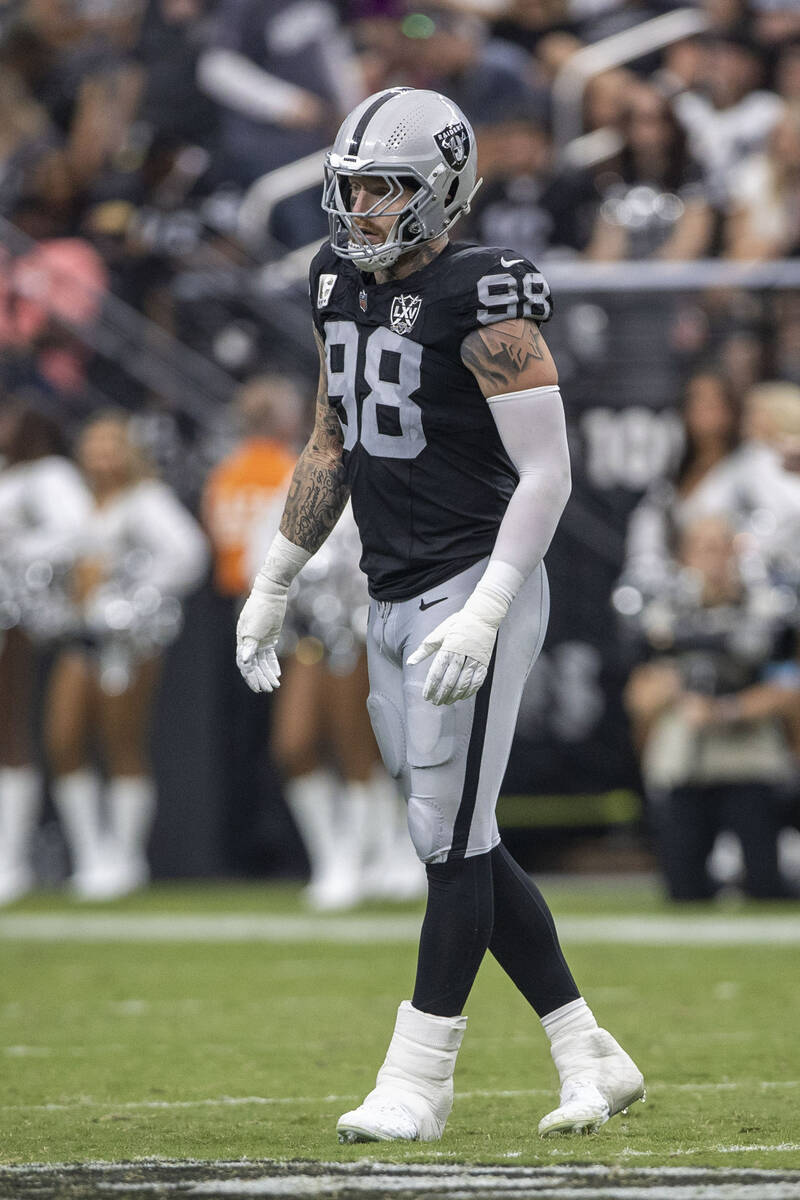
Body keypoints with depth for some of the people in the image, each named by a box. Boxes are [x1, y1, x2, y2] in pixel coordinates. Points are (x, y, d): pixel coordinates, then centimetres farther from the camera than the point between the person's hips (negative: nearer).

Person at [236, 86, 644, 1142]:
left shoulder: (483, 301, -15)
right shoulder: (344, 286, 9)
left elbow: (547, 473, -17)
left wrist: (483, 613, -24)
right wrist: (274, 584, 21)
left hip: (473, 591, -8)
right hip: (393, 604, 8)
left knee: (454, 841, -5)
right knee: (463, 848, 9)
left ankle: (417, 1080, 1)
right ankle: (592, 1060, 18)